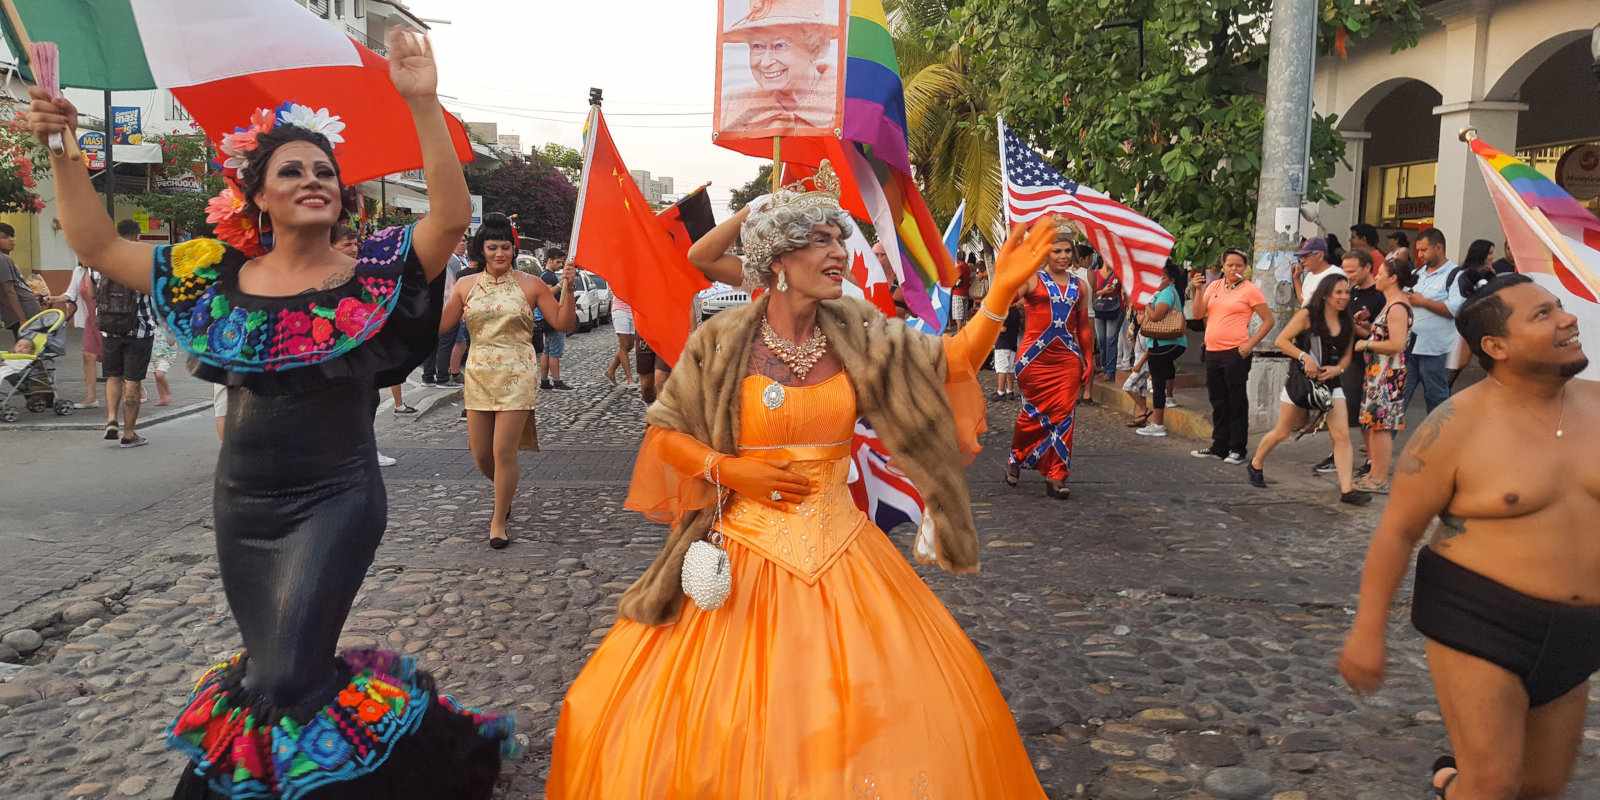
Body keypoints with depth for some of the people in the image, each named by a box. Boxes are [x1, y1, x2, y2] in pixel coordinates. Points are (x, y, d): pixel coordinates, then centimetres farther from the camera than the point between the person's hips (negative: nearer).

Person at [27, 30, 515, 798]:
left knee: (281, 688, -7)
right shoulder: (218, 275, 3)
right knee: (272, 674, 15)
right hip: (240, 503, 5)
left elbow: (452, 216, -23)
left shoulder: (372, 270, -8)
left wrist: (423, 105, -32)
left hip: (335, 499, -5)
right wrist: (63, 149, -4)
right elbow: (97, 245, 6)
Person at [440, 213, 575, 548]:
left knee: (504, 452, -6)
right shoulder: (467, 285, 7)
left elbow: (564, 323, -2)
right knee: (480, 454, 10)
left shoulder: (530, 285, -1)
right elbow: (439, 325, 7)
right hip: (478, 376, 4)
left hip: (516, 376, -4)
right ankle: (505, 491, 42)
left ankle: (499, 521, 10)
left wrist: (566, 288, -16)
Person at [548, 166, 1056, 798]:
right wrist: (727, 469, -13)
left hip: (840, 548, 3)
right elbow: (663, 431, 2)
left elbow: (949, 365, -1)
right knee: (725, 727, 1)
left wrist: (1002, 293, -13)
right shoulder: (723, 340, -6)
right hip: (741, 553, -3)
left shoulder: (855, 331, 2)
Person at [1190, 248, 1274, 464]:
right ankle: (1219, 446, 23)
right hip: (1212, 352, 6)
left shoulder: (1250, 290, -3)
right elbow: (1198, 314, 7)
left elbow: (1268, 321, -2)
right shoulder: (1214, 286, 12)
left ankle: (1237, 449, 7)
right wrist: (1199, 290, -5)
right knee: (1218, 401, 13)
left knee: (1236, 401, -1)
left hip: (1235, 353, -6)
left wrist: (1250, 344, -10)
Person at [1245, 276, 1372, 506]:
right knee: (1282, 432, 9)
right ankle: (1255, 465, 33)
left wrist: (1337, 369, -8)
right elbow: (1281, 341, -12)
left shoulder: (1348, 323, 6)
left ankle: (1347, 489, -9)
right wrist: (1304, 356, -24)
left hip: (1331, 383, 4)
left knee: (1342, 435, -9)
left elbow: (1347, 355, 12)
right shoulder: (1307, 315, -9)